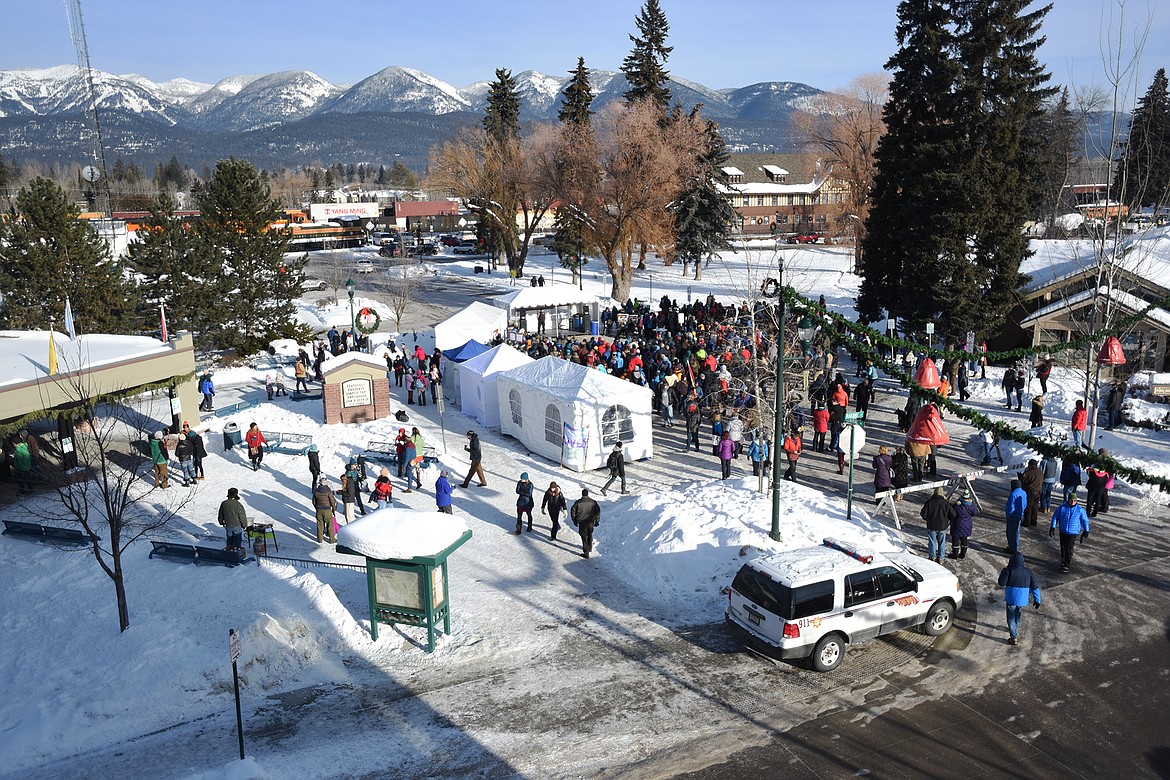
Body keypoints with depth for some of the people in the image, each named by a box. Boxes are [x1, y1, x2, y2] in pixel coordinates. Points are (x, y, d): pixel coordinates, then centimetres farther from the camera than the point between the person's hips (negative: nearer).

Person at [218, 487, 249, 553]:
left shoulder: (224, 504, -5)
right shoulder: (238, 504, -20)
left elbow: (220, 515, 9)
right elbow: (242, 516, -14)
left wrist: (222, 522, 26)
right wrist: (244, 525, 0)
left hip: (228, 526, 4)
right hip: (238, 525, -4)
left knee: (230, 538, 19)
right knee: (238, 539, 8)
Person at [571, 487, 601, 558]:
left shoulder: (578, 502, -8)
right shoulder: (593, 502, -2)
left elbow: (573, 511, -2)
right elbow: (598, 512, 4)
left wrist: (575, 521, 11)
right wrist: (597, 521, 14)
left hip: (582, 523, -3)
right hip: (591, 522, 3)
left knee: (584, 537, 5)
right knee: (590, 535, 26)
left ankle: (586, 553, 6)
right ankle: (590, 548, 42)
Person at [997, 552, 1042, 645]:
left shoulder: (1009, 570, -15)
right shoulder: (1028, 572, -1)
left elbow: (1002, 583, -15)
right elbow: (1035, 587, 3)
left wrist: (1002, 573, 0)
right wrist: (1037, 600, 10)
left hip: (1011, 599, -4)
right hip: (1022, 599, 4)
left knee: (1011, 618, 8)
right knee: (1018, 615, 27)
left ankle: (1014, 637, 4)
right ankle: (1015, 629, 48)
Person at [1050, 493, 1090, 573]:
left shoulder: (1080, 510, -7)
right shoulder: (1062, 508, -6)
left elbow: (1085, 520, 4)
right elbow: (1055, 517, 3)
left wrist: (1086, 532, 6)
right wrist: (1053, 528, 2)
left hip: (1073, 533, -2)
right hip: (1063, 532, 2)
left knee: (1069, 549, -8)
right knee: (1063, 548, 13)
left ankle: (1067, 565, -1)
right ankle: (1063, 562, 29)